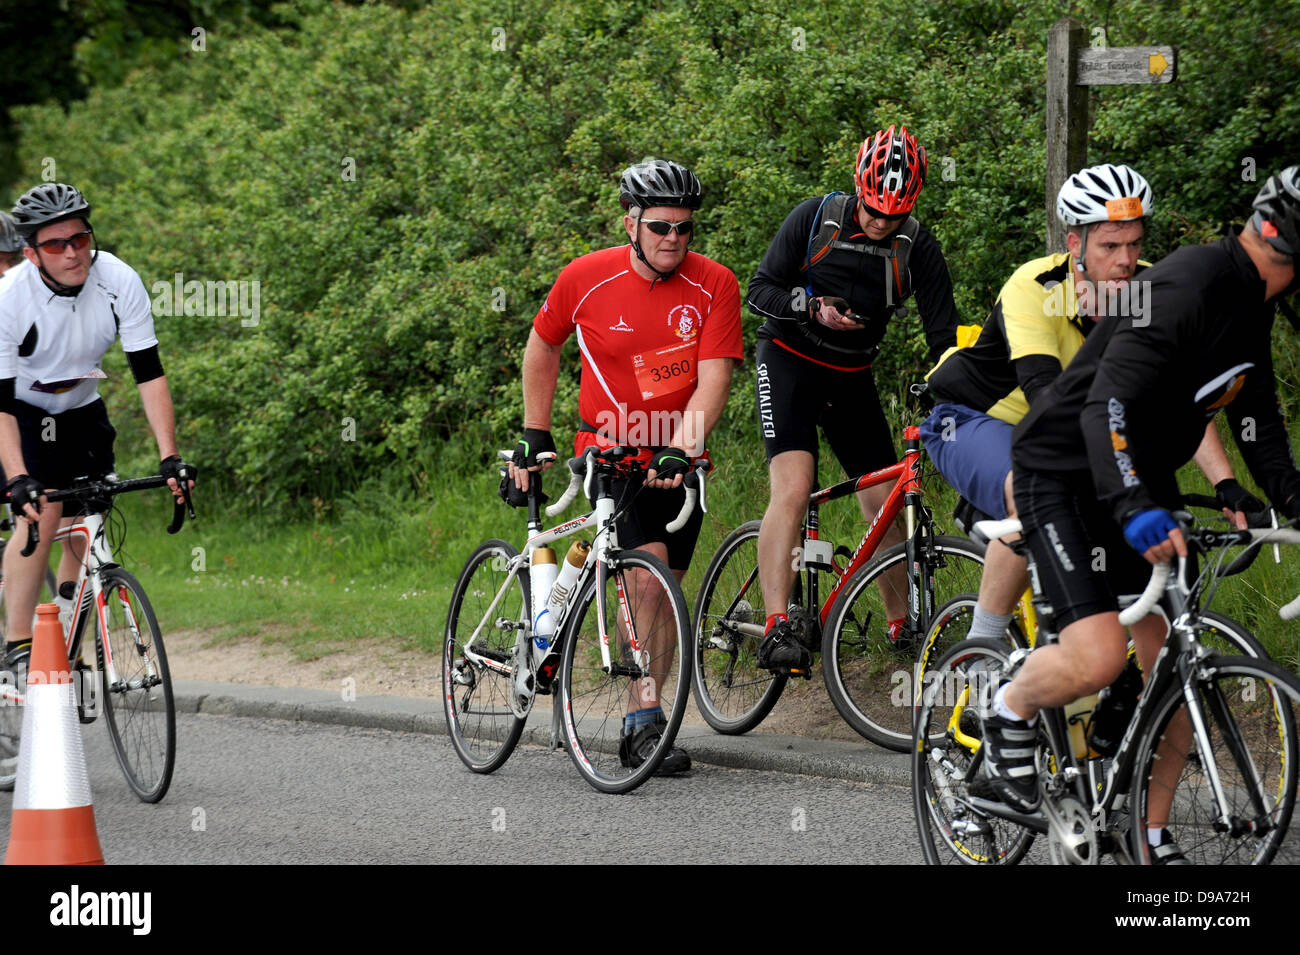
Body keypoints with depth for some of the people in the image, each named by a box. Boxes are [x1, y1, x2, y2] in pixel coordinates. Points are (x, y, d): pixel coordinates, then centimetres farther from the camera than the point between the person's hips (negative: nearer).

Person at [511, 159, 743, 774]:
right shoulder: (586, 279, -10)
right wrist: (533, 435, 8)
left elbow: (712, 380, -17)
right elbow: (543, 346, 8)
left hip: (678, 458, 2)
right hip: (609, 448, -2)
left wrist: (677, 450, -31)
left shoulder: (714, 286, -10)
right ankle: (647, 720, -20)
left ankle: (641, 722, 17)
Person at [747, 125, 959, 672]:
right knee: (793, 488, -23)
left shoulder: (918, 247, -9)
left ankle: (901, 627, 19)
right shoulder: (815, 218, -14)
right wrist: (814, 307, -27)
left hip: (852, 379, 4)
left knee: (887, 507, 2)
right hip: (789, 360, -4)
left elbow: (944, 333, -8)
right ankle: (777, 627, -30)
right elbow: (759, 290, -9)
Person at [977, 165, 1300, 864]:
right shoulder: (1188, 285, -25)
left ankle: (1153, 839, 15)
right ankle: (1008, 715, 6)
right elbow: (1108, 405, -35)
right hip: (1064, 475, -9)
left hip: (1143, 484, 9)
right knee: (1099, 658, -25)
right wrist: (1134, 509, -48)